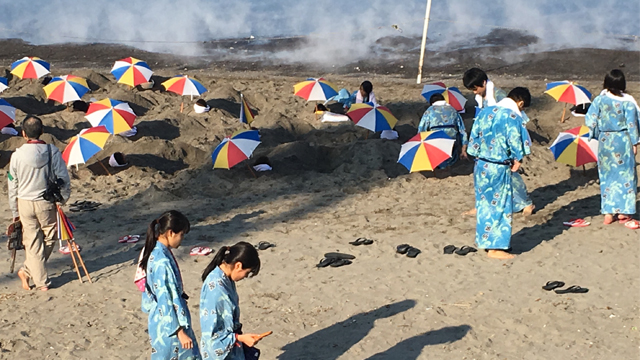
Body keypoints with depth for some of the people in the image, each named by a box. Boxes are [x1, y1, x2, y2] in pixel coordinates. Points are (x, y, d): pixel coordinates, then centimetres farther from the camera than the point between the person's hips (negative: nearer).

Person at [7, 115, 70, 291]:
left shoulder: (17, 155, -6)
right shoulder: (52, 151, -10)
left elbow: (12, 186, 1)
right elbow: (63, 179, -7)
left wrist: (15, 212, 11)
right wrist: (63, 199, 9)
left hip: (24, 203, 1)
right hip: (47, 203, -1)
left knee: (32, 242, 9)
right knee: (49, 239, 17)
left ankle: (41, 281, 12)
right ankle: (27, 270, 17)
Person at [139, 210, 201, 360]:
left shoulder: (155, 250, 1)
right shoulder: (162, 261, -27)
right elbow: (166, 300, -26)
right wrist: (180, 331, -22)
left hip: (161, 318, 9)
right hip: (169, 322, -9)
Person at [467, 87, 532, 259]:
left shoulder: (485, 112, 6)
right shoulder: (513, 117, -14)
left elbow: (474, 137, 9)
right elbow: (515, 142, -15)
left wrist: (479, 156, 15)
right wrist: (517, 160, 2)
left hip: (480, 166, 7)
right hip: (499, 169, -7)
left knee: (484, 204, 17)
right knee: (500, 206, 3)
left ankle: (484, 240, 26)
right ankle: (495, 247, 7)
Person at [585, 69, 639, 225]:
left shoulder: (599, 100, -5)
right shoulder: (627, 101, -11)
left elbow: (589, 121, -4)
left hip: (605, 142, 2)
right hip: (623, 142, -2)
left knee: (607, 176, 11)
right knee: (625, 175, 9)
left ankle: (608, 213, 11)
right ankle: (623, 212, 11)